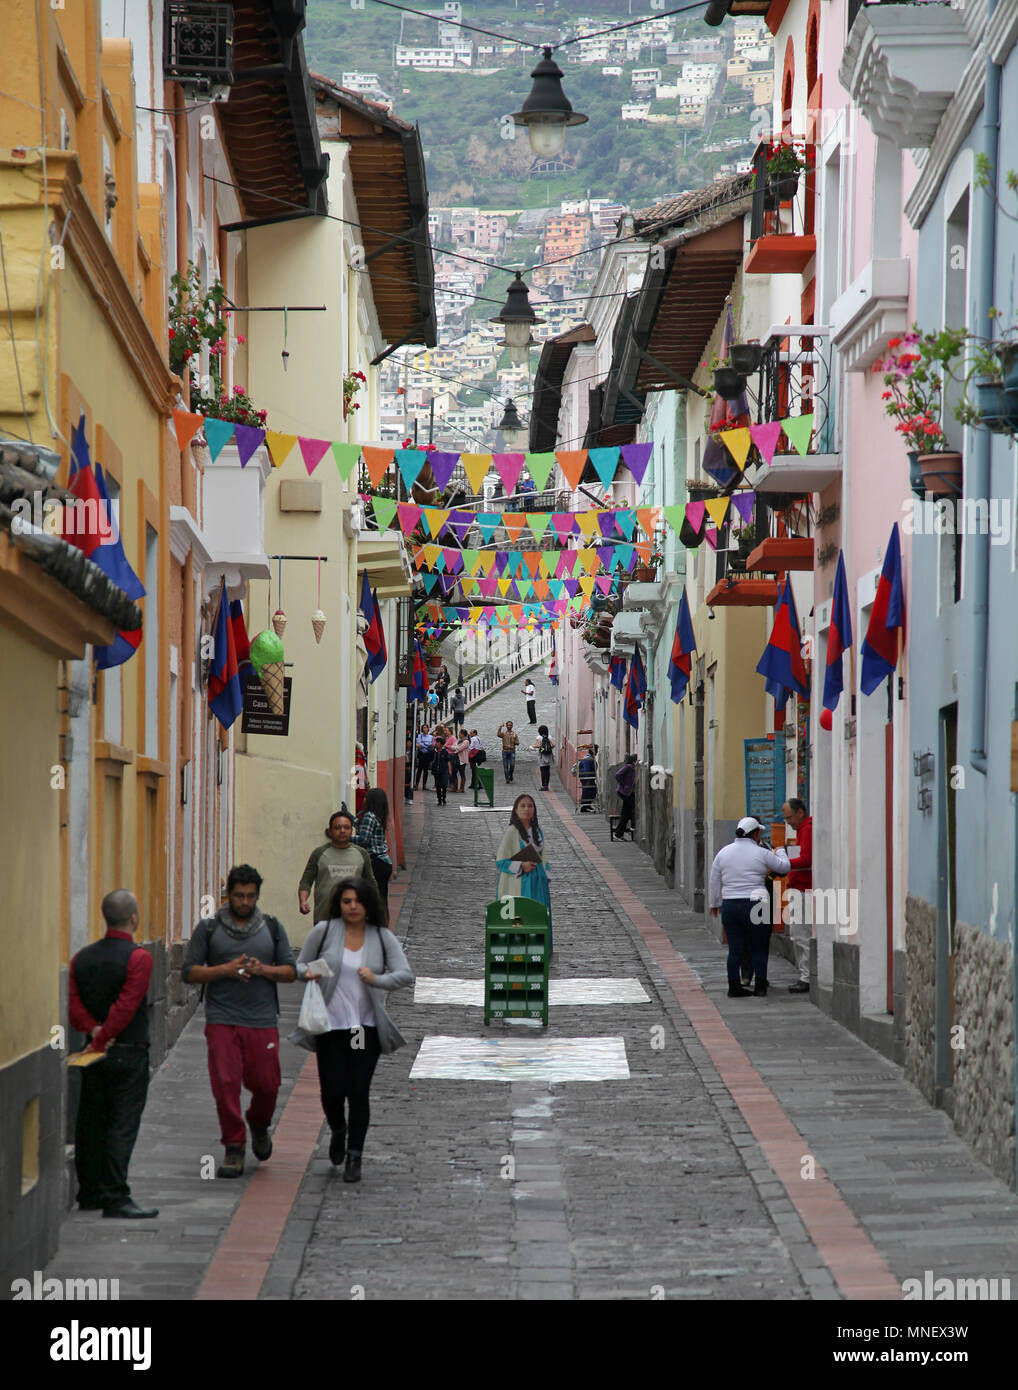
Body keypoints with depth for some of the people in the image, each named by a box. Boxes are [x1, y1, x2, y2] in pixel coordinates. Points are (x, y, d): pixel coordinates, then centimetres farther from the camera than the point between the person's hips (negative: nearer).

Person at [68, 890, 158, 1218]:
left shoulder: (83, 958, 8)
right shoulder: (137, 957, -12)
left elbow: (73, 1005, -1)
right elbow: (126, 1006, -19)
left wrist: (94, 1031, -9)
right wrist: (103, 1039, -14)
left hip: (95, 1056, 6)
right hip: (129, 1053, -6)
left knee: (90, 1124, 11)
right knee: (122, 1125, -5)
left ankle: (89, 1194, 18)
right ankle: (115, 1197, -8)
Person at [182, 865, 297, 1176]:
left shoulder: (273, 928, 10)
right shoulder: (209, 928, 5)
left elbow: (290, 972, 11)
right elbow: (189, 972, 2)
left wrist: (264, 970, -9)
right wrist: (224, 970, -12)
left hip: (262, 1021, 1)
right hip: (221, 1021, -1)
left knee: (266, 1084, 2)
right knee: (225, 1084, -7)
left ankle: (259, 1125, 34)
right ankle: (234, 1148, 4)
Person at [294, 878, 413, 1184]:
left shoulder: (382, 937, 2)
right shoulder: (324, 931, 0)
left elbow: (405, 974, -6)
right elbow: (299, 966, 9)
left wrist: (377, 980, -24)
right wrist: (308, 972, -14)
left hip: (366, 1027, 0)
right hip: (331, 1024, 0)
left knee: (359, 1092, -4)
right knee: (332, 1091, -3)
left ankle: (354, 1157, 8)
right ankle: (338, 1131, 30)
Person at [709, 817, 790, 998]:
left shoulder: (723, 852, 6)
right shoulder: (761, 853, -6)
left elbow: (715, 881, 11)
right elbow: (784, 867, 5)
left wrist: (715, 903, 22)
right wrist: (781, 852, 25)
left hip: (729, 906, 4)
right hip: (754, 906, -4)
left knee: (734, 949, 8)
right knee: (758, 948, 7)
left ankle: (734, 987, 9)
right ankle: (760, 986, 8)